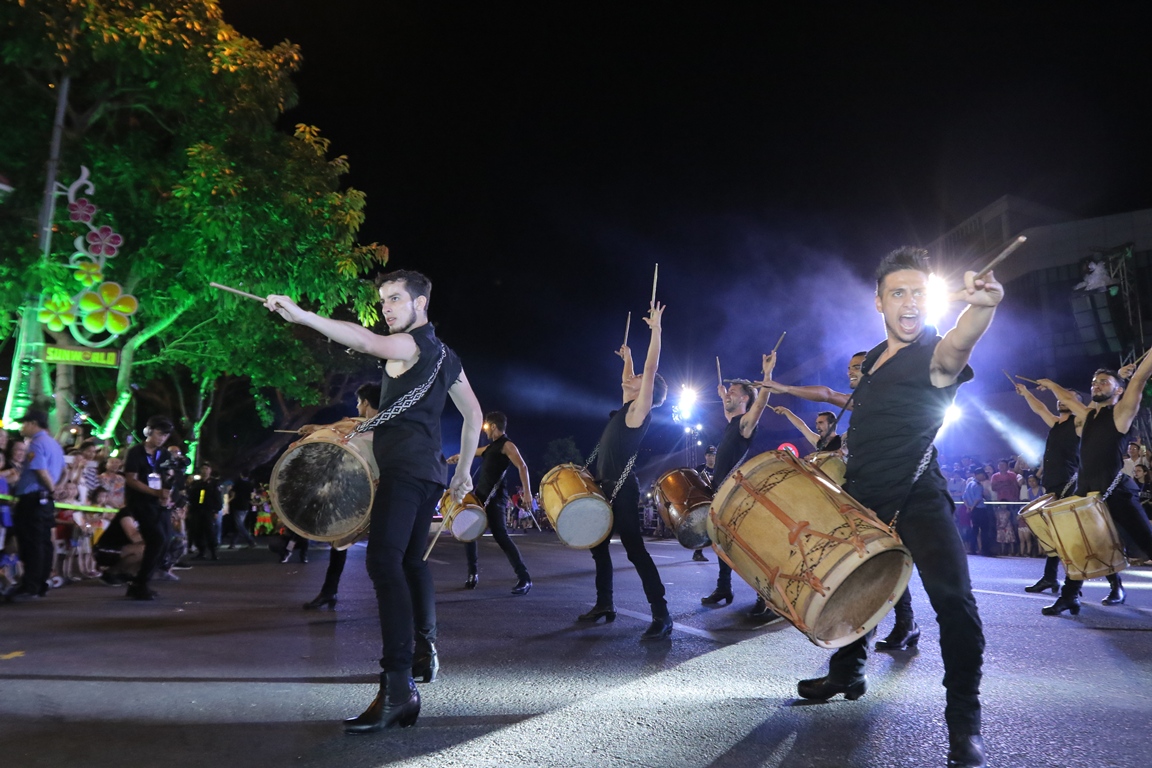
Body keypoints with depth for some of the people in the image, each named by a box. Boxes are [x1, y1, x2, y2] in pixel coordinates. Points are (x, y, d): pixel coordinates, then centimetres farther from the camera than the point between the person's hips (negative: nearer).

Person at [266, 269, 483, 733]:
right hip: (430, 471, 10)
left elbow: (367, 342, -27)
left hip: (403, 468, -10)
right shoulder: (445, 355, 22)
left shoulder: (410, 343, -5)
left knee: (384, 562, -20)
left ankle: (398, 687, -29)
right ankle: (425, 652, 31)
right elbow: (474, 414, 26)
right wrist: (463, 470, 29)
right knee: (411, 561, 22)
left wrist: (301, 315, -34)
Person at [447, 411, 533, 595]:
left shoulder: (507, 445, -8)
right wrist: (455, 457, 48)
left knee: (500, 536, -17)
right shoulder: (491, 446, 19)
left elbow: (522, 467, -19)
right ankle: (473, 573, 23)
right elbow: (472, 452, 36)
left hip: (494, 497, -9)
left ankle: (524, 578, -17)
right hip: (480, 495, 9)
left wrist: (527, 492, -30)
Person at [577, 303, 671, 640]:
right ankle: (604, 604, 26)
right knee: (598, 546, 15)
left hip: (622, 489, -10)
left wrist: (656, 329, -14)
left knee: (635, 550, -11)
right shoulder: (628, 407, 14)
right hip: (605, 488, 10)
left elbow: (650, 368, -15)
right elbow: (630, 380, 34)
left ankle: (661, 615, -9)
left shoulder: (639, 409, -8)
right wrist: (626, 357, 40)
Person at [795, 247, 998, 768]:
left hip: (917, 497, -7)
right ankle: (847, 674, 39)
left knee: (953, 598, -20)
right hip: (864, 496, 7)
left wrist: (981, 306, -62)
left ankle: (964, 719, -2)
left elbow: (957, 344, -42)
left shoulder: (936, 354, -15)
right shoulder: (872, 358, 8)